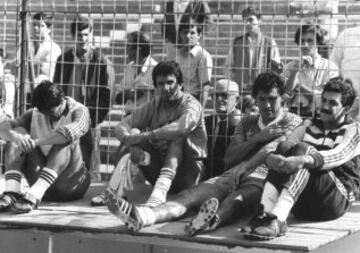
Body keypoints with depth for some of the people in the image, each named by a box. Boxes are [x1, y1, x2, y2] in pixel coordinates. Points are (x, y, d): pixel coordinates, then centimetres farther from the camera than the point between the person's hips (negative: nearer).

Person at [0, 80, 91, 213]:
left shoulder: (79, 111, -6)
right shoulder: (34, 114, 7)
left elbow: (73, 131, -30)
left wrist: (36, 142, -31)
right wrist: (15, 136, -29)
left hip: (71, 185, -3)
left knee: (65, 140, -30)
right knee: (19, 131, -12)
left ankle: (32, 197, -44)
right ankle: (11, 193, -32)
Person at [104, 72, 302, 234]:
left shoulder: (291, 122, 12)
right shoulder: (247, 122, 27)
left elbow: (271, 150, -7)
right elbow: (229, 158, 13)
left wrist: (243, 167, -22)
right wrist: (259, 137, 1)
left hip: (262, 179, -4)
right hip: (232, 175, 5)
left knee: (232, 202, -41)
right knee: (190, 194, -26)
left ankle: (213, 219, -75)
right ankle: (143, 216, -51)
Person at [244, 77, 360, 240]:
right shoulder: (309, 126, 20)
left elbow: (337, 155, -17)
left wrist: (305, 160, -38)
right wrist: (271, 158, -25)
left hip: (337, 201, -4)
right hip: (302, 207, 4)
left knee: (302, 148, -25)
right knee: (284, 147, -19)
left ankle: (277, 220, -47)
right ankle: (265, 214, -41)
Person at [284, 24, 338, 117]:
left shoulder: (330, 67, 6)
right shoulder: (290, 66, 15)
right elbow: (287, 93, 3)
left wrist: (300, 86, 1)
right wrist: (297, 68, -5)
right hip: (293, 112, 2)